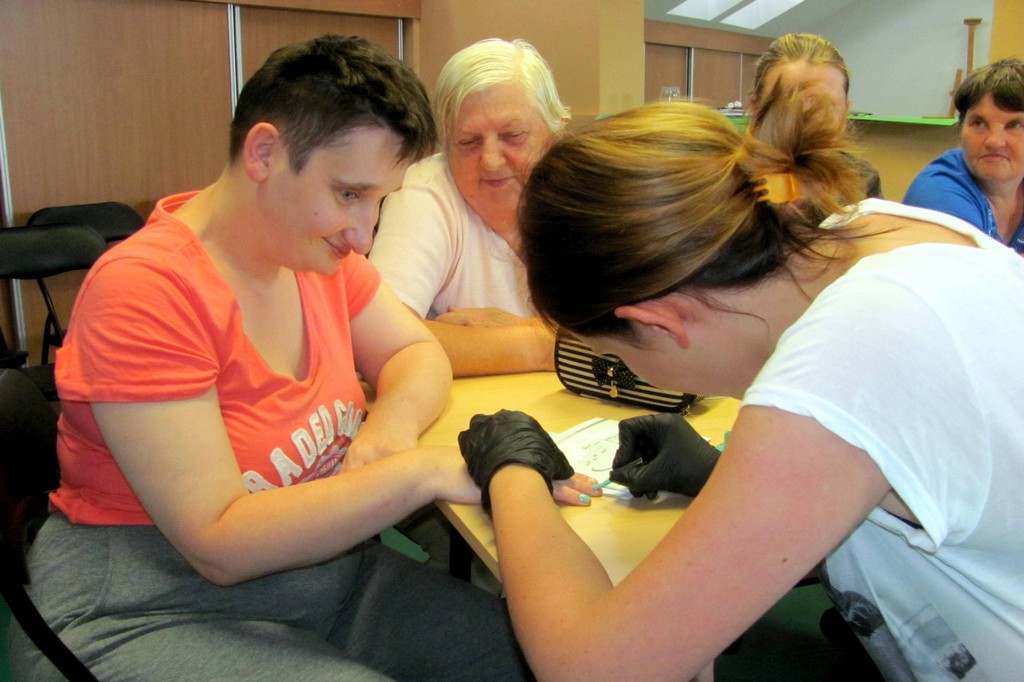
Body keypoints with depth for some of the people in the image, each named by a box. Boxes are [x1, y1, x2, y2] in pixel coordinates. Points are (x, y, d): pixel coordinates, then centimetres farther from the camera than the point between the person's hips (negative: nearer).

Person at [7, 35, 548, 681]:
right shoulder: (145, 288, -23)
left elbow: (418, 355, 7)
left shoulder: (318, 250, -1)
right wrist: (424, 470, -29)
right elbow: (219, 544, -25)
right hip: (151, 617, -6)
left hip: (327, 570, 7)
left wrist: (391, 428, -17)